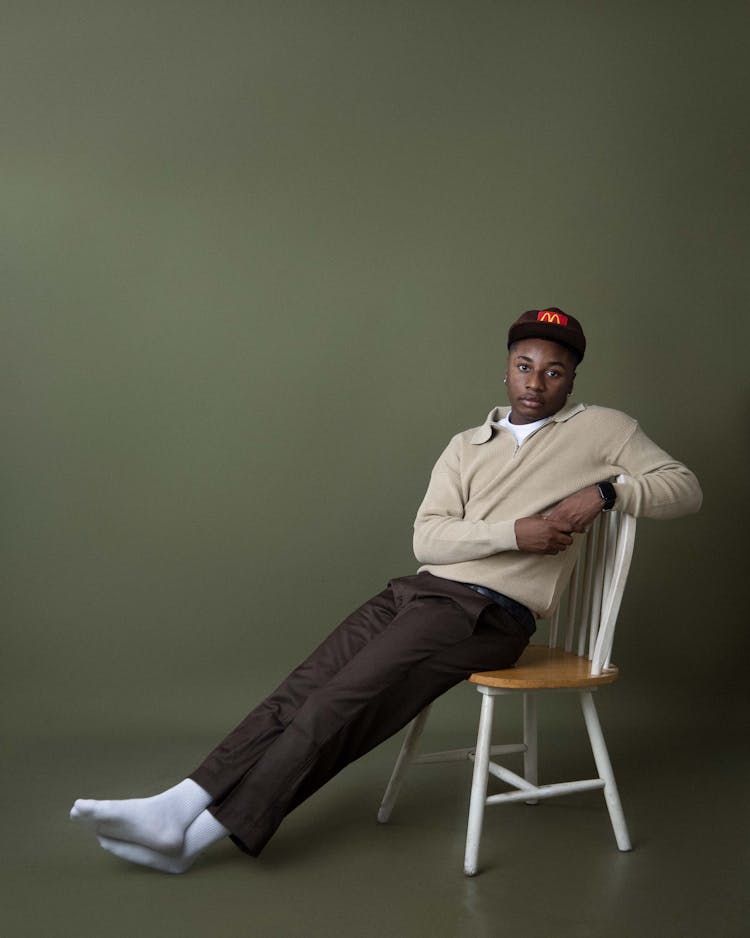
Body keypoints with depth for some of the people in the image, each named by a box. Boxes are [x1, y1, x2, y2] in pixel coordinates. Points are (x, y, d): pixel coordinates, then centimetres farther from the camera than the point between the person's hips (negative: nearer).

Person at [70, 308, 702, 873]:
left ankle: (197, 836, -12)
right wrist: (516, 531, -11)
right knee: (300, 694, -10)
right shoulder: (467, 446, 18)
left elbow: (685, 487, 8)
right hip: (421, 590, 6)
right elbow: (427, 538, 5)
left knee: (338, 708, -16)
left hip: (487, 614, -5)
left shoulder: (601, 429, 11)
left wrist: (607, 490, -9)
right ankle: (176, 810, -11)